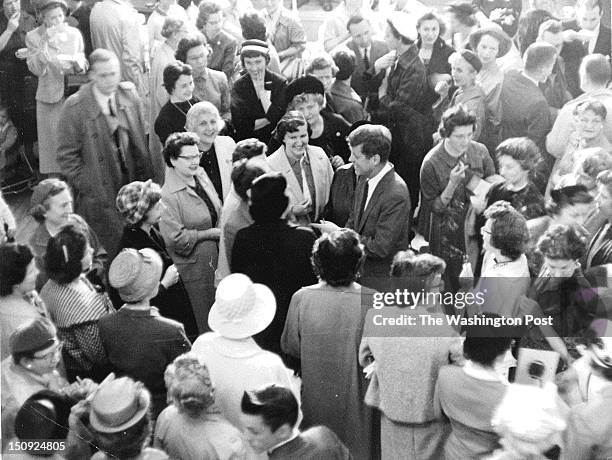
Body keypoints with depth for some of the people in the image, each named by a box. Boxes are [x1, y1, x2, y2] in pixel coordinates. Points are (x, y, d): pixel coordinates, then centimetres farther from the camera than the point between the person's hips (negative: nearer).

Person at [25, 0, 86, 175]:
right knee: (53, 142, 2)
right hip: (49, 97, -2)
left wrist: (77, 63, -14)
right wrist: (44, 43, -19)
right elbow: (36, 70, -11)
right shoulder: (33, 37, -3)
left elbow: (83, 67, 9)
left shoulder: (75, 34, 3)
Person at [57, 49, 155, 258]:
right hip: (100, 195, -4)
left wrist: (145, 178, 6)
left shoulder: (129, 96, 2)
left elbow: (142, 144, 11)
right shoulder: (75, 107, -12)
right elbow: (67, 155, -7)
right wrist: (87, 187, -11)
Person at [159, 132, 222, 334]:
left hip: (217, 259, 8)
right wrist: (211, 233, -15)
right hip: (194, 266, -8)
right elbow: (175, 238, -23)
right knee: (207, 327, 5)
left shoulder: (201, 176, 5)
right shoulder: (169, 195, -21)